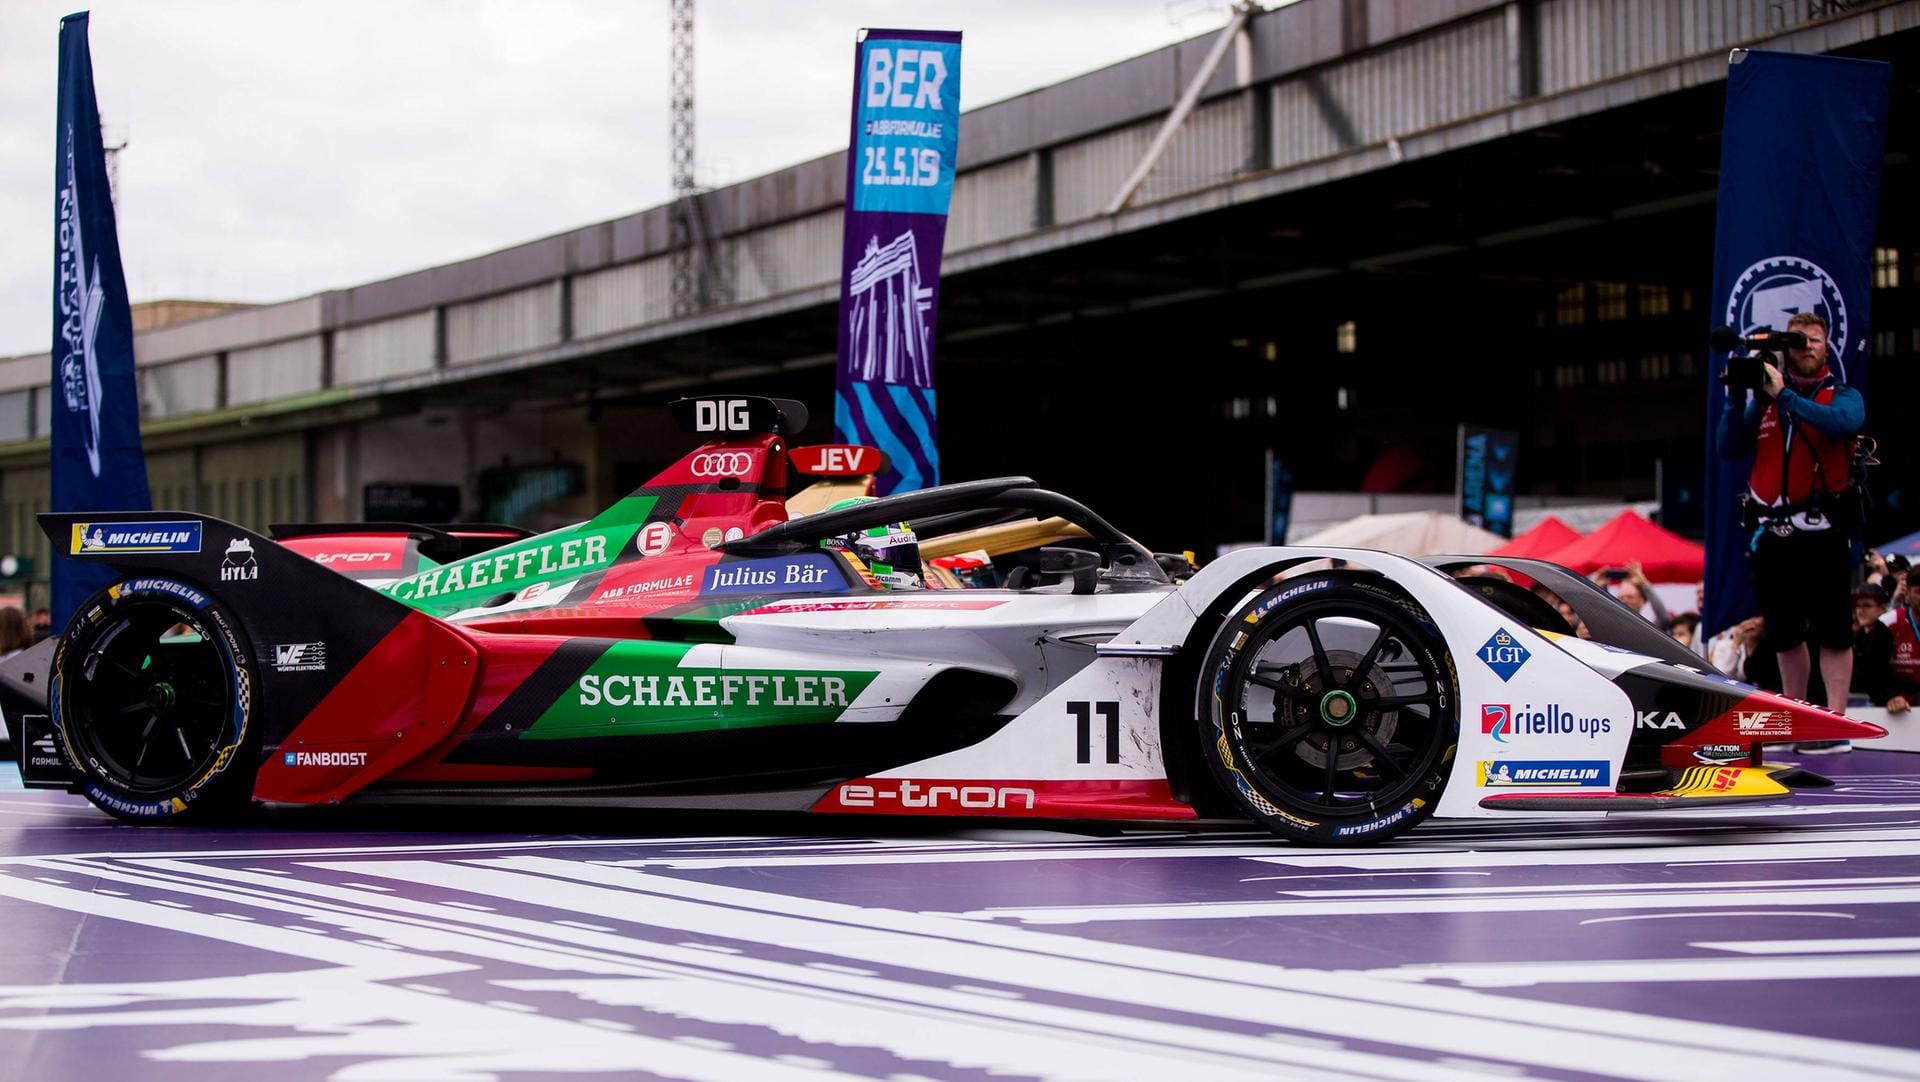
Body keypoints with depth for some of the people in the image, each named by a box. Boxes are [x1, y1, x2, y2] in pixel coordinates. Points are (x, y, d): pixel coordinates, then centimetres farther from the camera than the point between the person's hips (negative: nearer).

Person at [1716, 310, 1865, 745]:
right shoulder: (1763, 400, 14)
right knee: (1784, 633, 11)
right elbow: (1728, 448, 6)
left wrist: (1785, 396, -20)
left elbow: (1844, 423, -19)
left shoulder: (1842, 396, 5)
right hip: (1773, 533, 4)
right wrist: (1736, 396, -5)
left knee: (1832, 631, -6)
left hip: (1821, 533, -4)